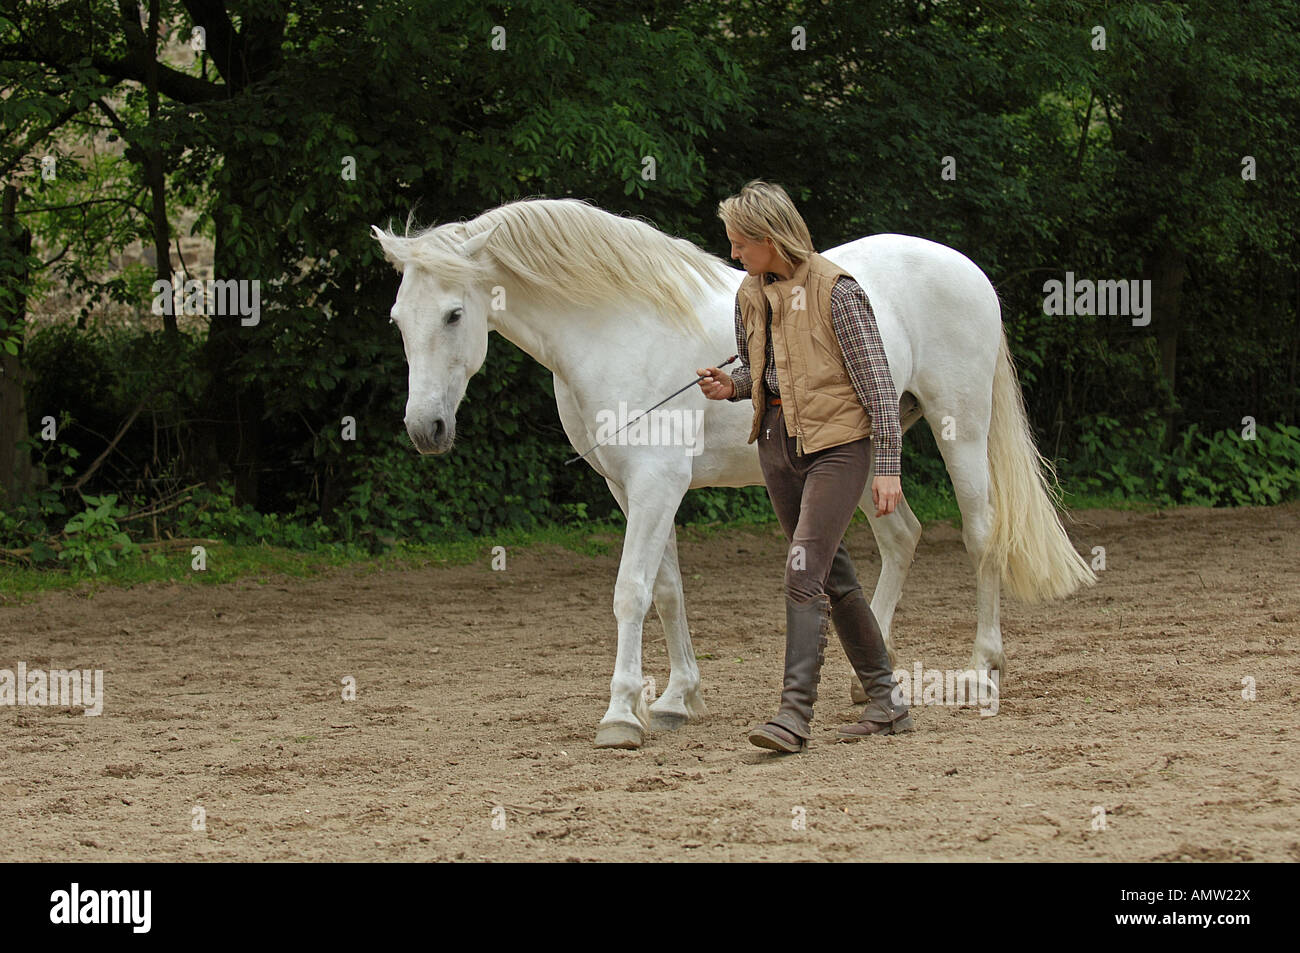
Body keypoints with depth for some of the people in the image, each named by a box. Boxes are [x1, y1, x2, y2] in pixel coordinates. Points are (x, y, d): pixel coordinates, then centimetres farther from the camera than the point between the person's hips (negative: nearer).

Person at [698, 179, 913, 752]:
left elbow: (876, 380, -12)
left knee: (804, 570, -17)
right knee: (833, 576, 13)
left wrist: (888, 467, -15)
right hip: (778, 441, 8)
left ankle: (795, 713, -19)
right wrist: (730, 387, 1)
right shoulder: (751, 294, 8)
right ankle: (886, 702, 23)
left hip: (836, 441, -8)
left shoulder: (835, 290, -13)